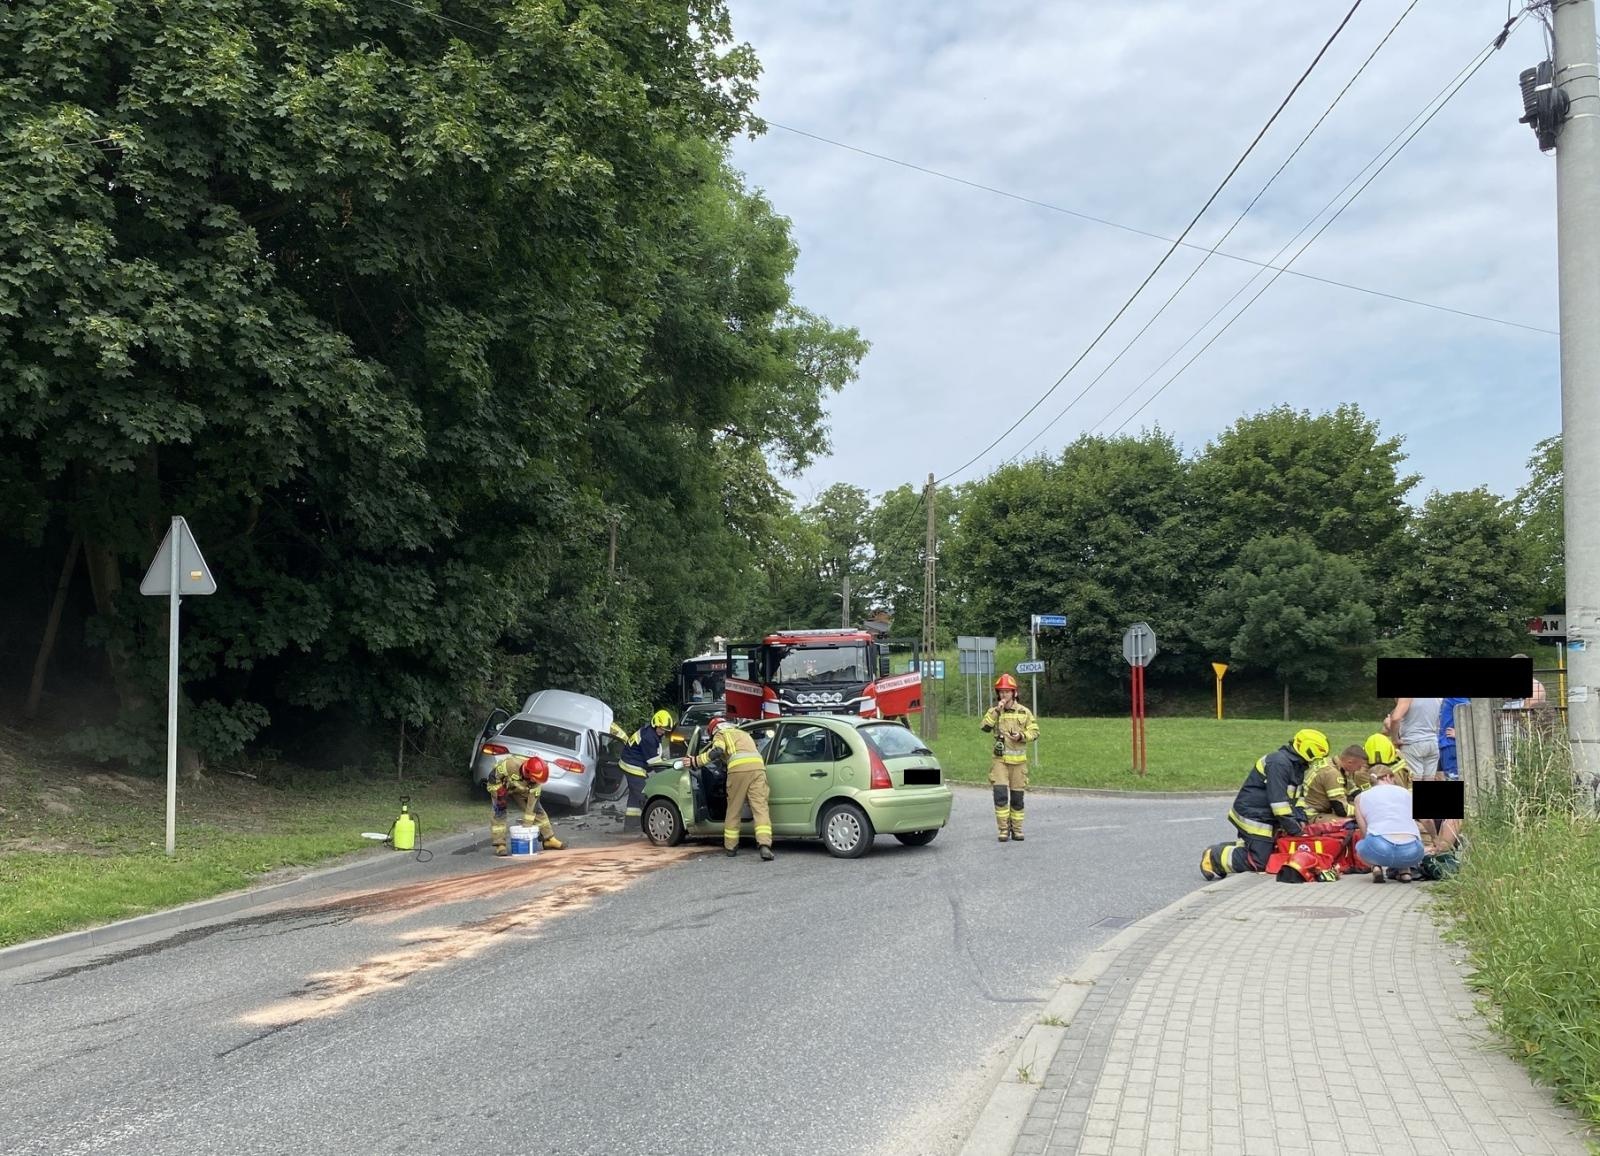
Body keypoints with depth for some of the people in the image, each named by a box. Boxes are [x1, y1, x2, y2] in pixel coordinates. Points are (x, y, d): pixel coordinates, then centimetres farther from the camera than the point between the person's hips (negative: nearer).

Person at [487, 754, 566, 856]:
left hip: (521, 789, 4)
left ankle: (549, 839, 7)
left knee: (537, 809, -2)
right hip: (501, 787, -3)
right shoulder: (509, 765, -43)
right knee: (498, 812, -19)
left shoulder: (536, 780, -29)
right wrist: (498, 795, -28)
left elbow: (532, 801, -23)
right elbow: (493, 776, -28)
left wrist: (527, 824, -21)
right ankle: (500, 845, -13)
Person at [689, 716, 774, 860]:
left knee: (734, 809, 10)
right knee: (760, 807, -4)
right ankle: (765, 845, -20)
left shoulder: (721, 735, 19)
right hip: (758, 767, 4)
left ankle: (730, 847, 19)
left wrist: (695, 761, 6)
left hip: (738, 769, -4)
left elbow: (717, 751, 0)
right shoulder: (744, 733, 38)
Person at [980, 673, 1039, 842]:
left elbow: (1035, 732, 5)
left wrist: (1021, 736, -12)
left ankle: (1017, 829, 17)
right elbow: (985, 727, -11)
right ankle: (1004, 829, -4)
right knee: (1000, 794, -11)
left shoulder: (1024, 712, 5)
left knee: (1017, 797, 5)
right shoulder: (994, 711, 6)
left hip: (1019, 760, 1)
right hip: (1000, 759, -1)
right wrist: (997, 711, -16)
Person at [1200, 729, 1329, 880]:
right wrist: (1294, 829, -20)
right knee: (1258, 862, -14)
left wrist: (1301, 819, 2)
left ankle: (1222, 849, 20)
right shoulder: (1279, 763, -21)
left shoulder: (1297, 765, 12)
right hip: (1252, 816, -11)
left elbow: (1296, 796, 19)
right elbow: (1278, 800, -25)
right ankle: (1213, 857, -1)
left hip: (1264, 816, 11)